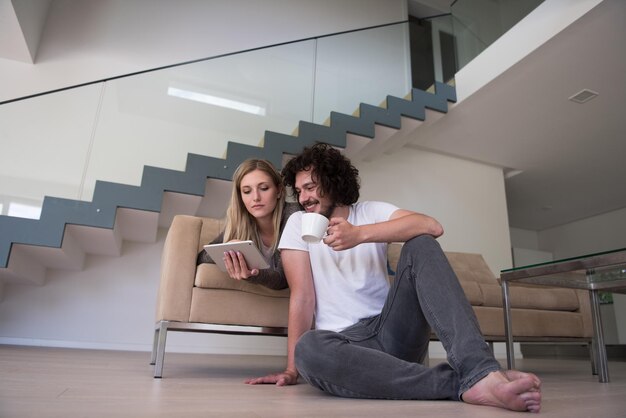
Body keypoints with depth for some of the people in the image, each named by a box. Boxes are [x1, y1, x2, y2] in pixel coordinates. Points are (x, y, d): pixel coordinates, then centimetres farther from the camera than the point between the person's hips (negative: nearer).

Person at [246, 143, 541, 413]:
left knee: (421, 245, -19)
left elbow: (432, 227, -15)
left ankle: (478, 371, -35)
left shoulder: (372, 211, 5)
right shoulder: (299, 224, 4)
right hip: (346, 342, -1)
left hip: (394, 331, 1)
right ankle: (462, 383, -35)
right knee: (308, 349, -37)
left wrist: (360, 233, -25)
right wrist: (292, 370, -11)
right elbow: (302, 297, -4)